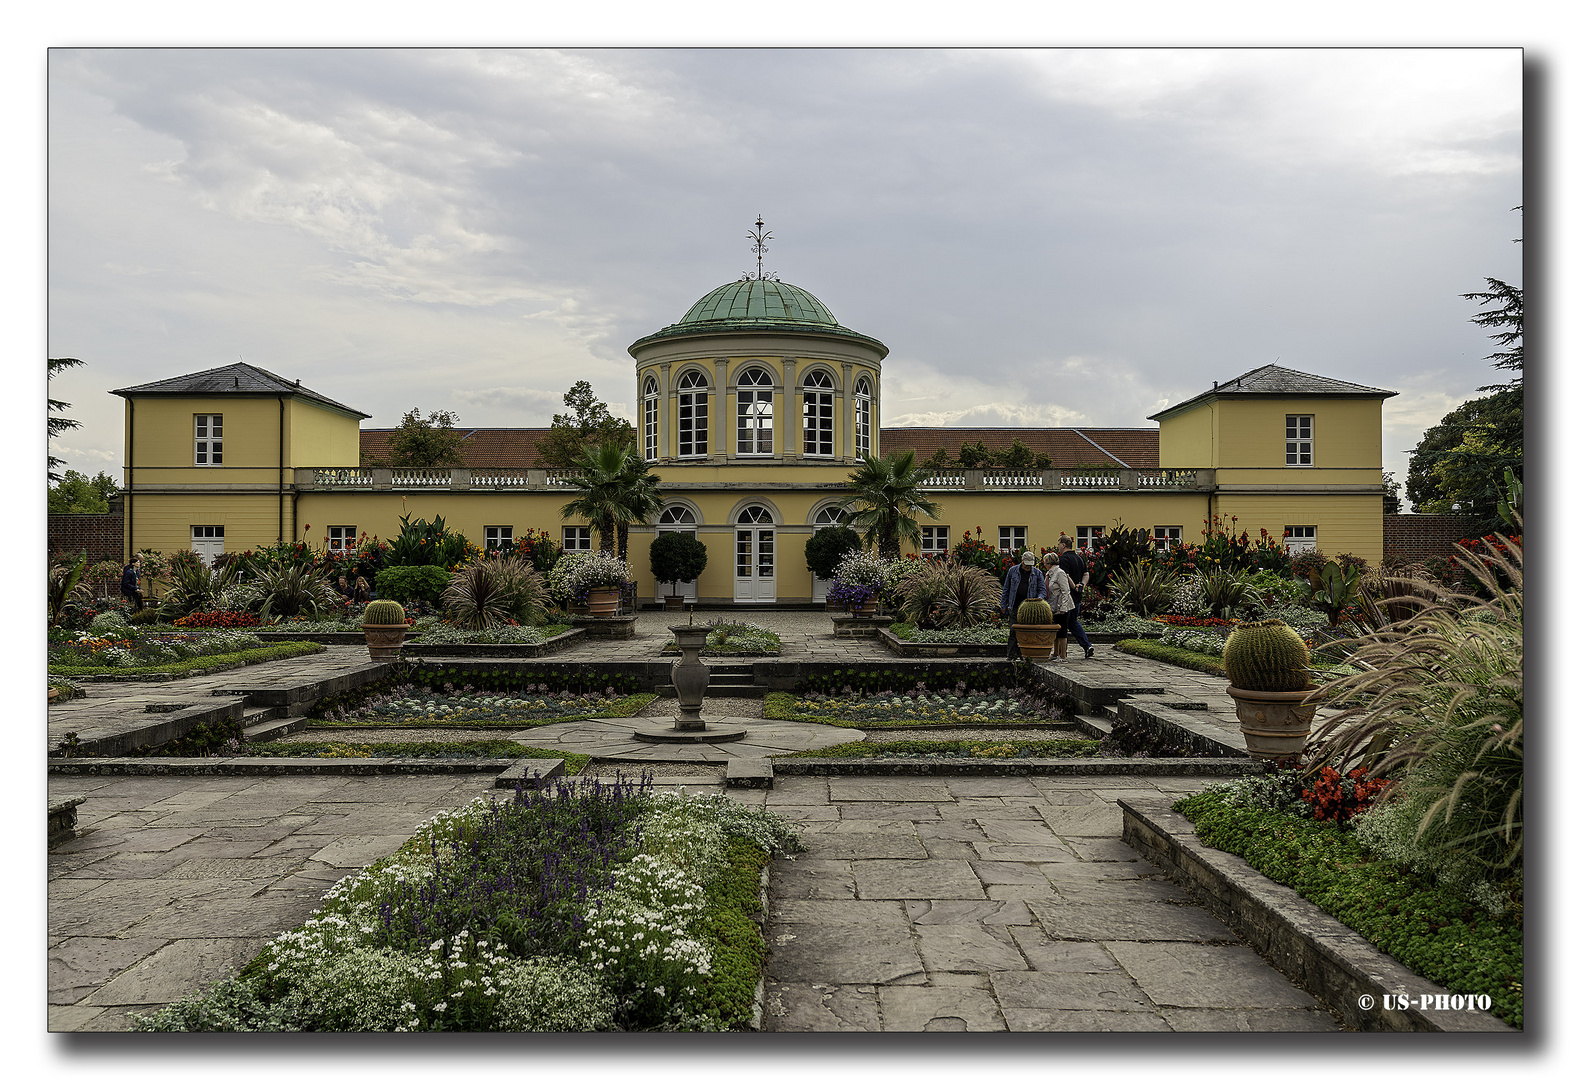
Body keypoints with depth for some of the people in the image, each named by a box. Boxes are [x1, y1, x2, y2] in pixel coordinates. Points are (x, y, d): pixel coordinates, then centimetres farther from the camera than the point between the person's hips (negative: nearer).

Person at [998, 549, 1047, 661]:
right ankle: (1011, 654, 2)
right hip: (1014, 607, 0)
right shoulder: (1013, 571, 8)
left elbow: (1043, 590, 5)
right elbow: (1006, 589, 12)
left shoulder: (1037, 573, 6)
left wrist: (1039, 599, -17)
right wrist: (1003, 605, 10)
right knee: (1013, 631, -3)